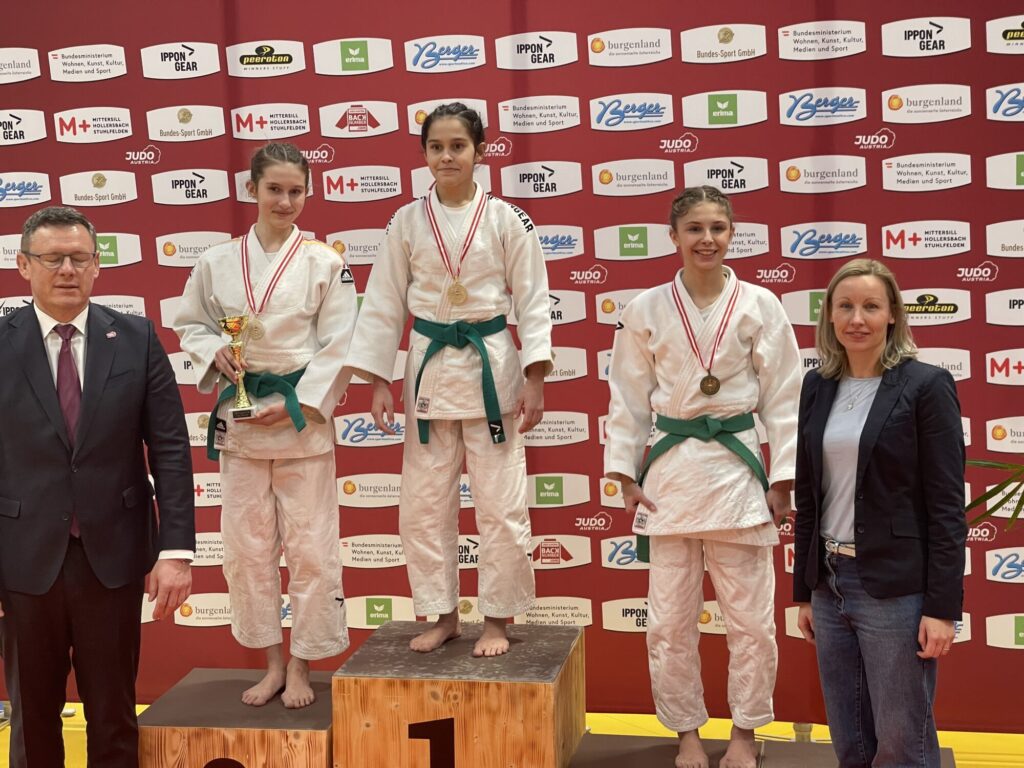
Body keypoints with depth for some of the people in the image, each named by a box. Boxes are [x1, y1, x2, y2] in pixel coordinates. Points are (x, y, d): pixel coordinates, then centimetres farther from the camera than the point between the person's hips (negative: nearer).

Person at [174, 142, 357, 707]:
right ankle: (272, 663, 23)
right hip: (239, 416, 3)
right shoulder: (217, 262, 3)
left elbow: (337, 345, -5)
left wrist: (296, 404, -13)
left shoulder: (324, 263, -4)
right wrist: (215, 353, -7)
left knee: (310, 547, 1)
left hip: (303, 417, -2)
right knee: (247, 546, 7)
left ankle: (301, 666, 17)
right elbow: (190, 325, 14)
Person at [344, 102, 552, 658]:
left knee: (500, 503, 2)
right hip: (430, 368, 2)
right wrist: (378, 381, 1)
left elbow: (533, 301, -2)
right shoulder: (407, 222, 3)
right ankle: (444, 616, 23)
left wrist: (533, 379, -8)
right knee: (423, 505, 7)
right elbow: (384, 304, 6)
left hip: (491, 368, -2)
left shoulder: (506, 219, -3)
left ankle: (497, 619, 18)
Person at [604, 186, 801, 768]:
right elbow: (629, 397, 5)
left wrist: (783, 478, -2)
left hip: (737, 468, 0)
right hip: (671, 468, 1)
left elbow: (783, 397, 1)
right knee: (671, 621, 8)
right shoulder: (646, 310, 0)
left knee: (751, 618, 6)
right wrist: (626, 475, 2)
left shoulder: (759, 305, -1)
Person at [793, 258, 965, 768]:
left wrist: (942, 607, -14)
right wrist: (805, 591, 12)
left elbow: (947, 506, -10)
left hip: (896, 589, -5)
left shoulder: (927, 386, -8)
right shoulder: (817, 387, 8)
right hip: (830, 583, 6)